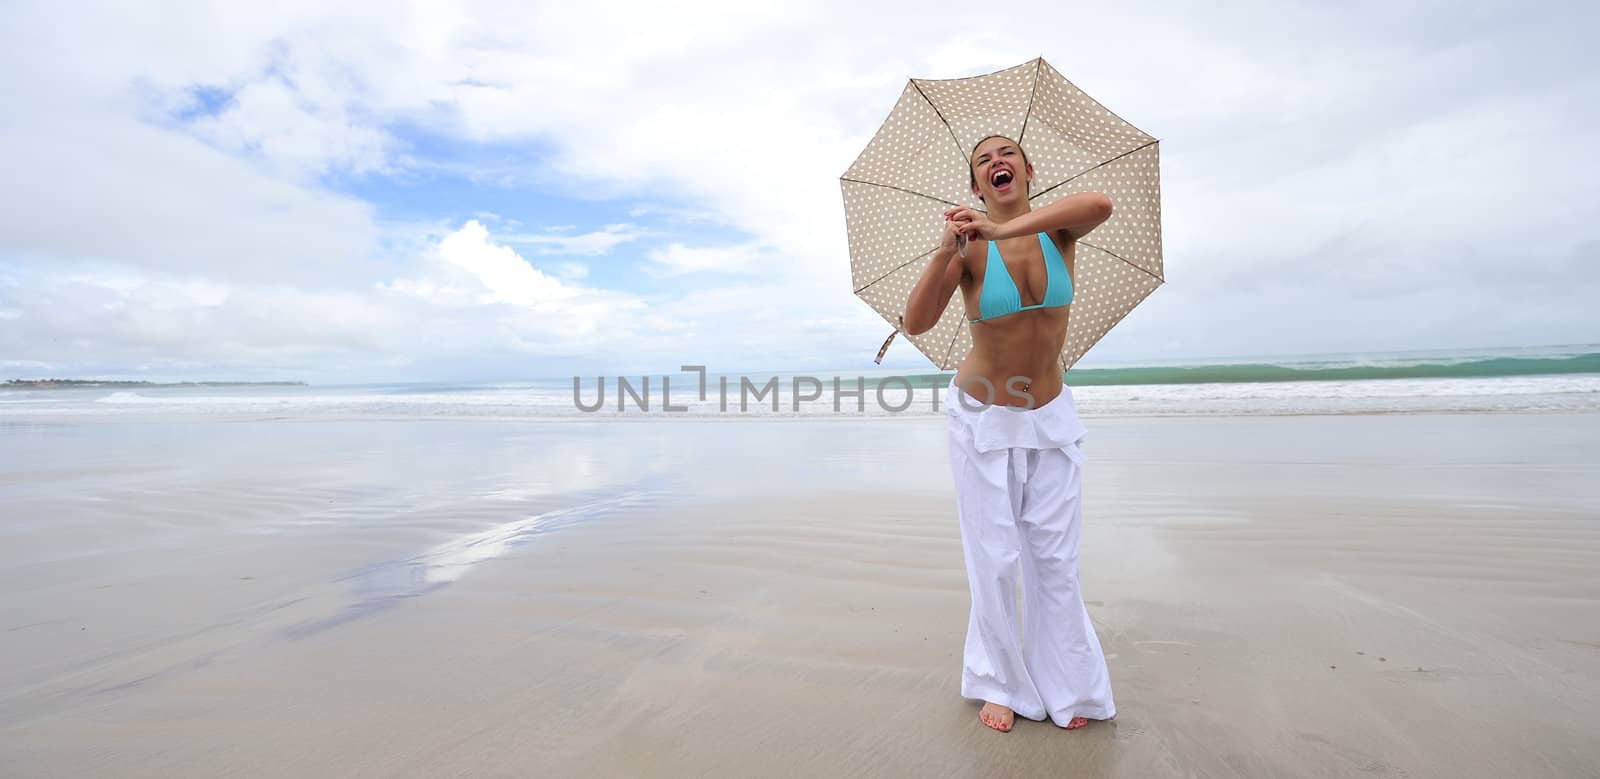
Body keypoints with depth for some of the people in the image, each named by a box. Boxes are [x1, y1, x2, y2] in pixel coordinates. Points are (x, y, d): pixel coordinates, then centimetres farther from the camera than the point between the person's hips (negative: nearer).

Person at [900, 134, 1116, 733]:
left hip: (1050, 416, 2)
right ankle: (1000, 683, 20)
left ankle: (1067, 686, 24)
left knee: (1055, 558, 5)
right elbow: (916, 323, -25)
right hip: (981, 417, -2)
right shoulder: (969, 247, -11)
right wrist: (945, 251, -38)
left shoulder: (1058, 226, -6)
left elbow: (1100, 204, -31)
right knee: (995, 558, 2)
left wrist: (1004, 230, -37)